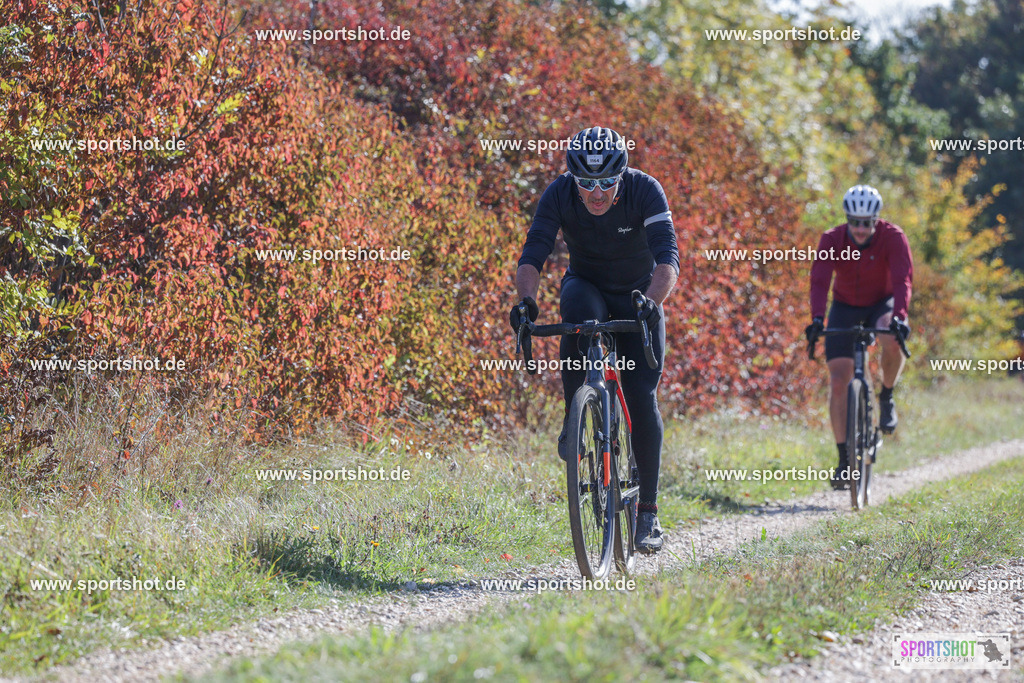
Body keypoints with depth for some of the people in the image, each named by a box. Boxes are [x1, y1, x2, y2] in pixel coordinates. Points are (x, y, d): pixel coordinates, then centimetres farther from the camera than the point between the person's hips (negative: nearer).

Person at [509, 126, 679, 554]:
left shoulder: (645, 191, -27)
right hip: (587, 287, 1)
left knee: (641, 398, -12)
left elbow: (667, 257, -36)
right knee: (579, 312, -37)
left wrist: (652, 302, -54)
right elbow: (533, 255, -28)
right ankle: (574, 418, -19)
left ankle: (648, 512, -4)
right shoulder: (559, 195, -23)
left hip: (639, 297, -1)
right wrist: (526, 300, -48)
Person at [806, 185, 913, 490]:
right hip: (845, 307, 1)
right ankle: (844, 459, -2)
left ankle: (886, 397, -6)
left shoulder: (893, 237, -22)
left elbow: (902, 279, -31)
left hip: (882, 304, -1)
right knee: (838, 382, -10)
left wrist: (899, 316, -48)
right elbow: (819, 281, -30)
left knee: (892, 342, -36)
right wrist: (817, 319, -46)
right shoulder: (832, 240, -20)